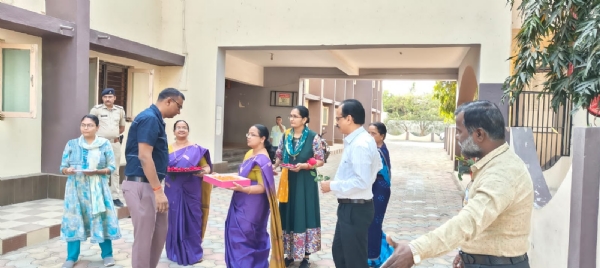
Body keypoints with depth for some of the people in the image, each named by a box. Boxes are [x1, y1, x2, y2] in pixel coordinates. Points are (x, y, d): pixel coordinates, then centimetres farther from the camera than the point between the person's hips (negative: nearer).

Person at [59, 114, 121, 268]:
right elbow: (62, 168, 7)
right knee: (74, 220, 2)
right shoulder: (71, 144, 7)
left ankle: (107, 255, 10)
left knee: (101, 219, -3)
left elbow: (111, 168, -1)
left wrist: (97, 171, -17)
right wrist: (67, 170, -16)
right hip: (76, 188, 2)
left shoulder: (105, 144, 3)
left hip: (97, 188, -1)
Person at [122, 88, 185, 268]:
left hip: (149, 184, 10)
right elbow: (144, 157, -23)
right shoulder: (149, 118, -15)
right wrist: (158, 190, -24)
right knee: (144, 237, -1)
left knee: (159, 233, 16)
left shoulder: (155, 119, 15)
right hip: (141, 185, -10)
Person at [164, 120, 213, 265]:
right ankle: (176, 252, 20)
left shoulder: (196, 149, 3)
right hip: (173, 191, 2)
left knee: (191, 219, 2)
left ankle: (193, 253, 14)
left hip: (191, 191, -2)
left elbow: (206, 166, 2)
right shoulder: (167, 149, 9)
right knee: (174, 219, 6)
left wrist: (204, 171, -19)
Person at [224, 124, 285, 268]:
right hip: (242, 203, 9)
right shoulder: (249, 153, 11)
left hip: (252, 206, -9)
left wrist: (242, 189, -33)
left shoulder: (262, 160, -18)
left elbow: (262, 187, -21)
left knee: (242, 238, -4)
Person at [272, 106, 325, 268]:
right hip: (288, 181, 5)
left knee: (304, 216, 0)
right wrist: (274, 166, -7)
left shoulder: (313, 137, -7)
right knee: (288, 216, 9)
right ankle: (290, 254, 22)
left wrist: (303, 166, -19)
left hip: (305, 182, -4)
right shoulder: (286, 136, 7)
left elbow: (320, 161, -6)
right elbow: (279, 156, 13)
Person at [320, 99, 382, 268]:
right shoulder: (363, 140, 8)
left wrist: (333, 186, -19)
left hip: (355, 209, -10)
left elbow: (362, 182, -29)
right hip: (351, 207, 11)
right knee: (339, 252, 23)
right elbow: (377, 167, 19)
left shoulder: (359, 144, -24)